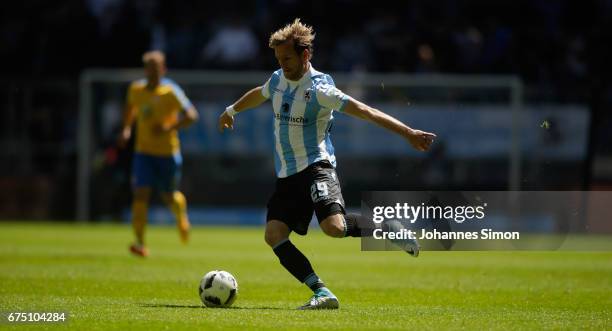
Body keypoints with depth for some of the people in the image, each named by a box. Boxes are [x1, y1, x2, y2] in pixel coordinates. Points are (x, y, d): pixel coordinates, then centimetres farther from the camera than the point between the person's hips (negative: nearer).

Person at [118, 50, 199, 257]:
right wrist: (126, 128, 12)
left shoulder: (171, 92, -12)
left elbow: (191, 115, -17)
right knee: (140, 193, -15)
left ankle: (181, 217, 46)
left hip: (168, 152, -2)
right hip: (143, 152, 2)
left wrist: (170, 128, -28)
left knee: (169, 196, 9)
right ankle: (140, 243, -18)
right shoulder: (135, 90, 2)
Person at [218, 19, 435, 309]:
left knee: (333, 226, -30)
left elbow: (366, 112, -19)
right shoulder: (278, 79, 8)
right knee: (274, 234, -13)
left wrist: (408, 133, -26)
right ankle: (322, 293, -15)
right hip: (286, 175, 7)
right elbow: (259, 94, 33)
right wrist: (231, 110, 51)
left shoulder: (319, 88, -14)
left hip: (315, 166, -7)